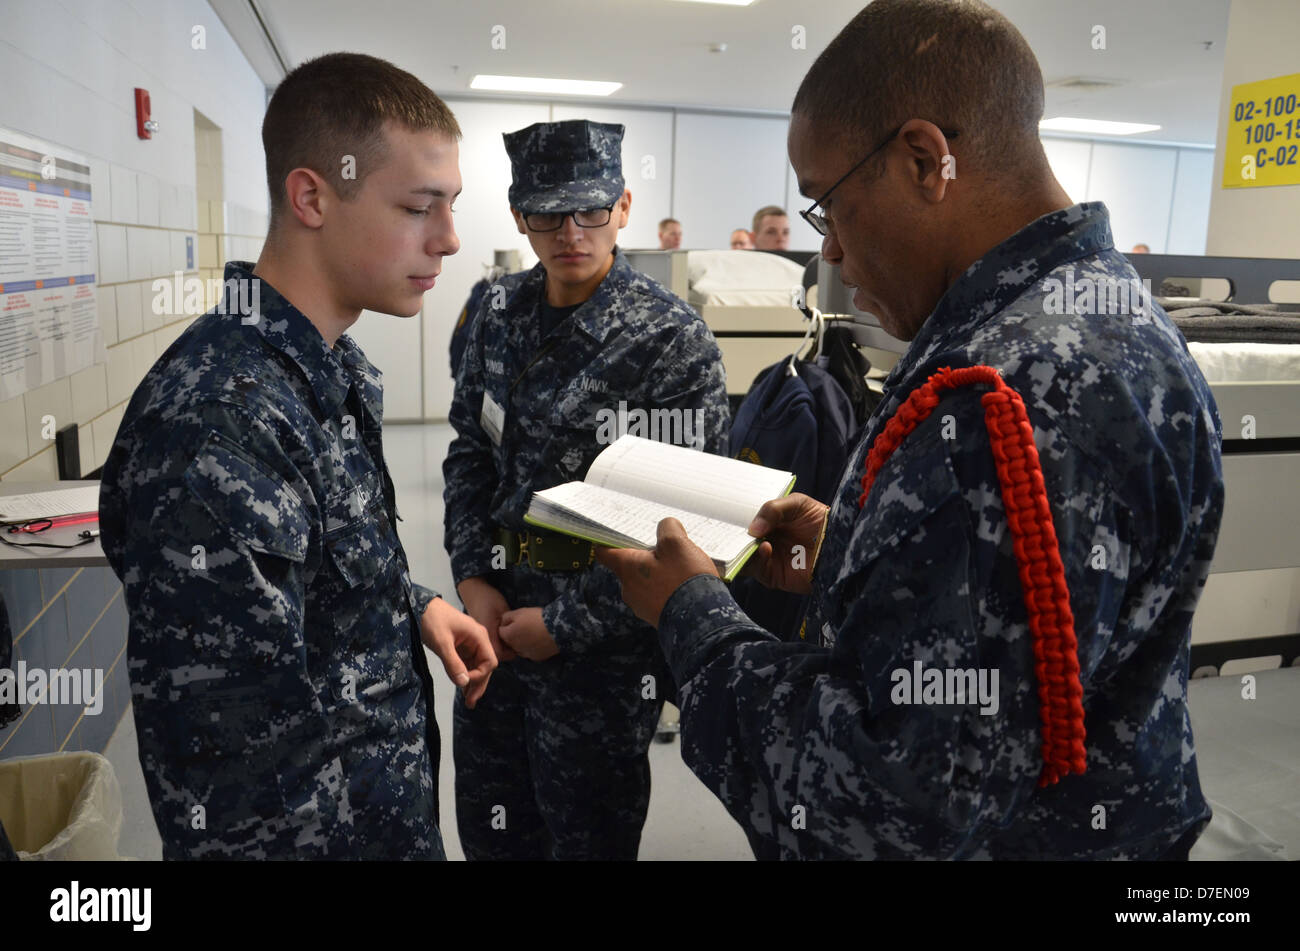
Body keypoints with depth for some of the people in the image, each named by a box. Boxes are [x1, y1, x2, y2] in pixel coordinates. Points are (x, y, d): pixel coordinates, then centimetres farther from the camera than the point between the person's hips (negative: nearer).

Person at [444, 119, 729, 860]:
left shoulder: (673, 341, -17)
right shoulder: (501, 316, 2)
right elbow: (470, 451, 9)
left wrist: (565, 623, -15)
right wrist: (473, 578, -3)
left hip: (599, 647, -5)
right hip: (494, 623, 6)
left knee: (586, 835, 15)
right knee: (489, 828, 23)